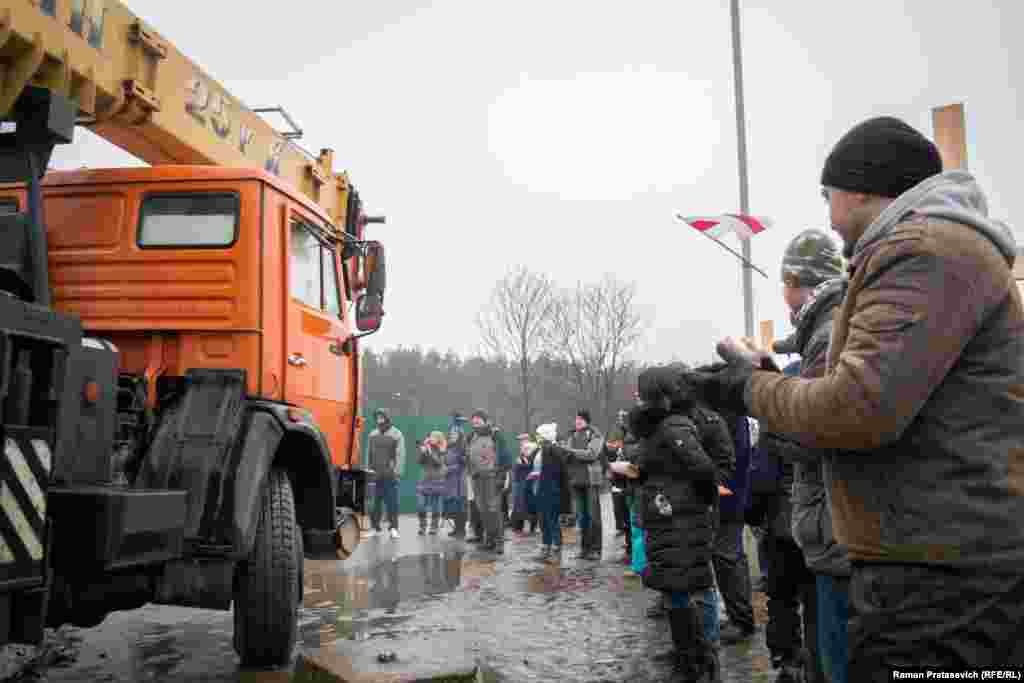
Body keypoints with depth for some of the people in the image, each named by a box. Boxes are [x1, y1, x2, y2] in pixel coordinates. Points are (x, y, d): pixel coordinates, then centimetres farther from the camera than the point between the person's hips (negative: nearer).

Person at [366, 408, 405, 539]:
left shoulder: (396, 435, -3)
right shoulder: (372, 435, 12)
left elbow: (400, 454, -9)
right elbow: (369, 454, 15)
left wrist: (397, 471, -17)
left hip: (390, 475, -4)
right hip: (375, 474, 4)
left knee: (392, 502, -3)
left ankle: (393, 528, 4)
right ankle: (375, 527, 15)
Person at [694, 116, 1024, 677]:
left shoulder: (926, 249, -14)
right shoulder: (930, 249, 21)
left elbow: (861, 409, -24)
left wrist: (753, 390, -7)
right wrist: (773, 380, 14)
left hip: (942, 579, -10)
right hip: (945, 563, 10)